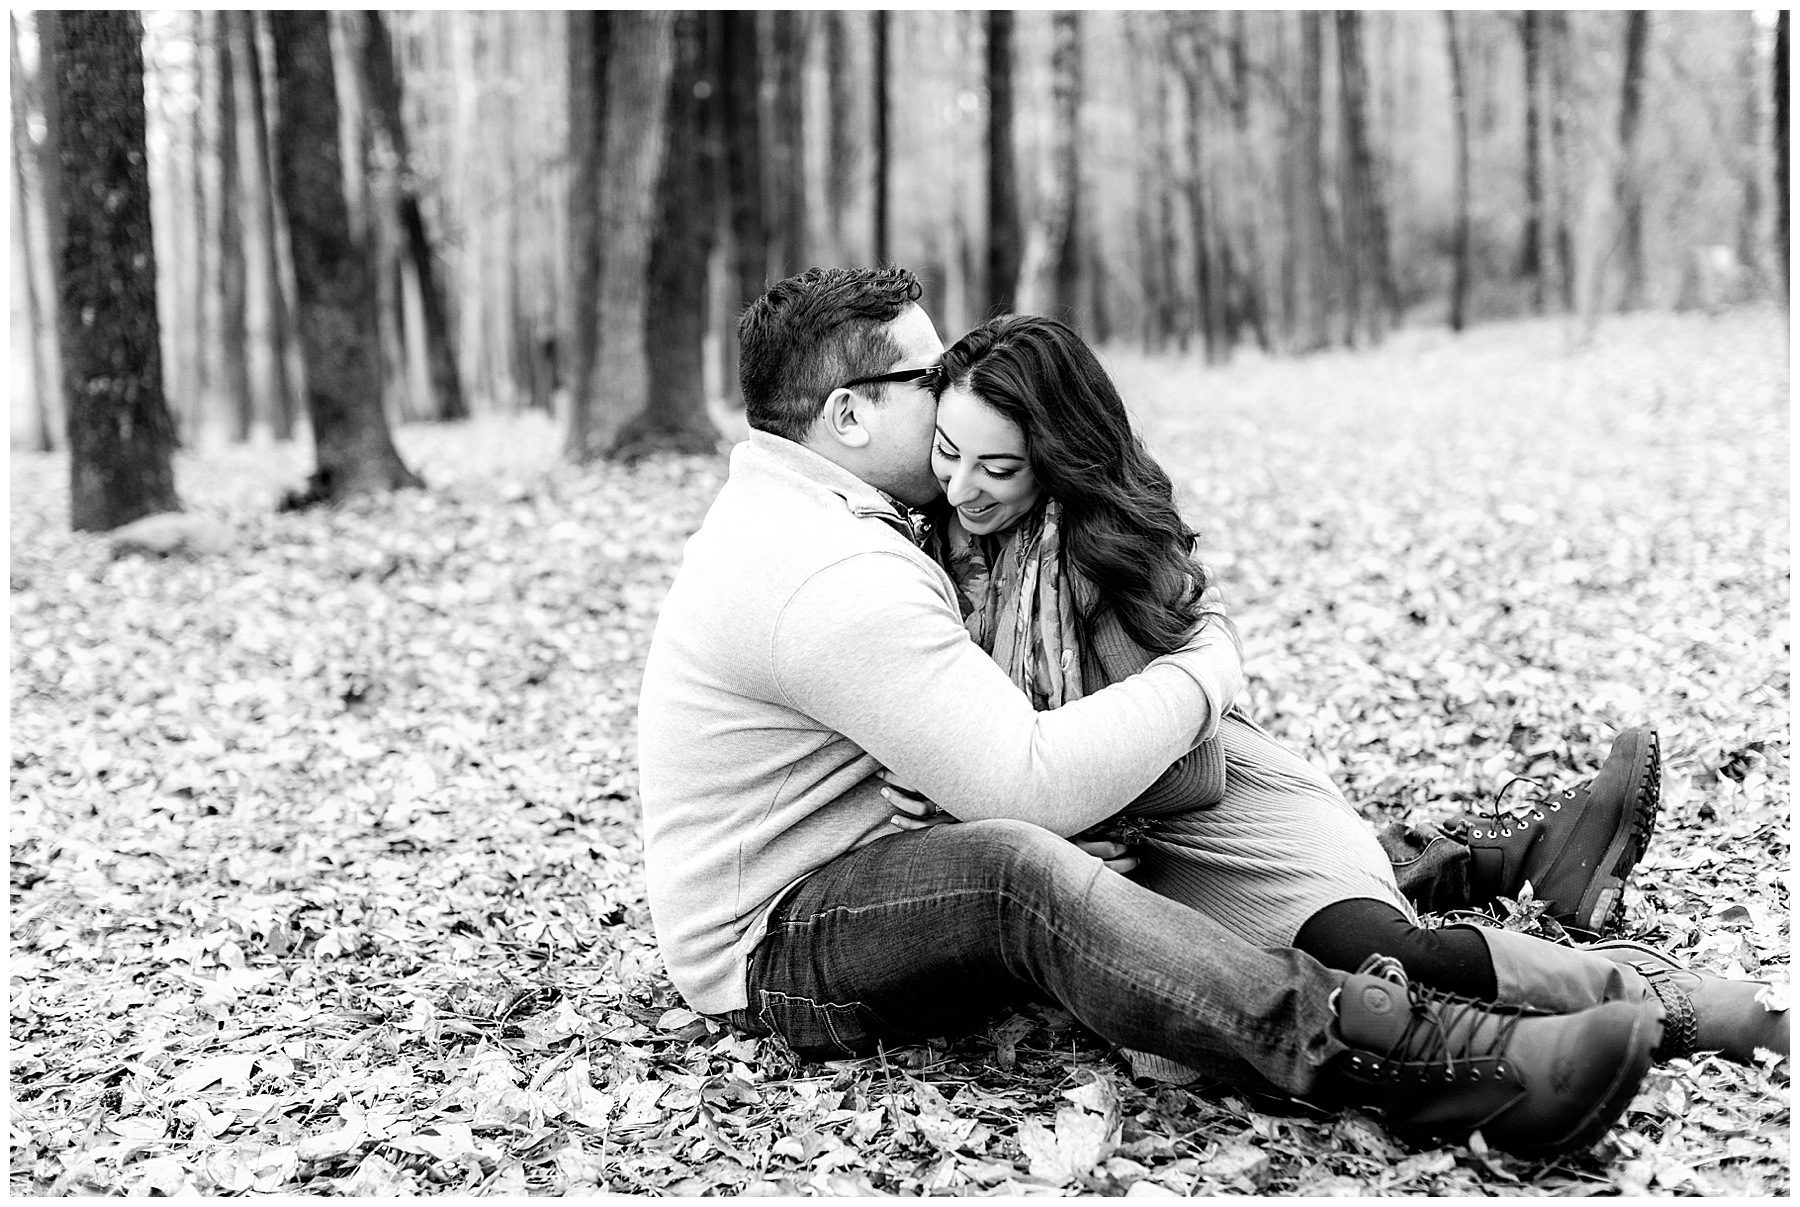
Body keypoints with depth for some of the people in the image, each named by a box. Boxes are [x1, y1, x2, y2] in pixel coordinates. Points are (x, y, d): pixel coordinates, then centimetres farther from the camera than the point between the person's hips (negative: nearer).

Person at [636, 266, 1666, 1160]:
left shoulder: (800, 517, 13)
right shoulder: (835, 578, -24)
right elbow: (1033, 782, -29)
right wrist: (1204, 676, -14)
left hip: (870, 884, 11)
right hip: (775, 952, -11)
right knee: (1017, 866, -40)